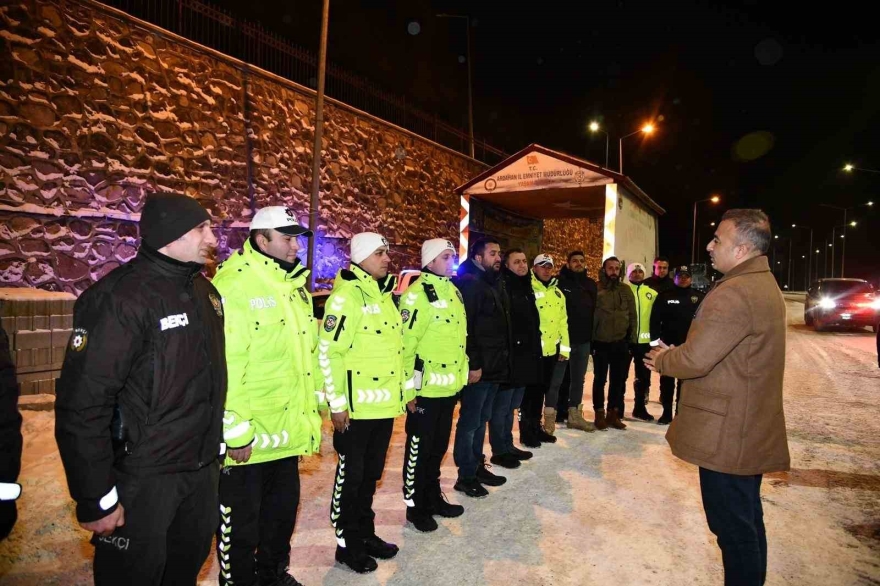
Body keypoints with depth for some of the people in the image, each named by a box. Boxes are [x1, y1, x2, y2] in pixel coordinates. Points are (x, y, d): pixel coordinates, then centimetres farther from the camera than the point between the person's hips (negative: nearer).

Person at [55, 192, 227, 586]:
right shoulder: (120, 297, -20)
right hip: (142, 478, -7)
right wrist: (95, 498, -18)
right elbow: (82, 404, -21)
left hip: (203, 469, 7)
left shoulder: (204, 290, 6)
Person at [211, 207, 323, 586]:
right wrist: (235, 432, -21)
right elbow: (224, 364, -23)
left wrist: (314, 405, 15)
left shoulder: (294, 282, 9)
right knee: (241, 521, 11)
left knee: (283, 507, 24)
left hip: (287, 429, 9)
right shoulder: (233, 284, -18)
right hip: (247, 435, -8)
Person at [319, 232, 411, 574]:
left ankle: (366, 534, 36)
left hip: (387, 404, 8)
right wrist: (337, 403, -17)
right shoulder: (346, 295, -14)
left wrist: (407, 391, 18)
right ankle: (348, 545, 26)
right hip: (357, 407, -7)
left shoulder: (386, 295, 12)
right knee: (351, 475, 8)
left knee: (371, 473, 20)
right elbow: (328, 352, -17)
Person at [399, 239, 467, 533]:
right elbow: (405, 340, -18)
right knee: (420, 447, 6)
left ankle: (433, 497, 35)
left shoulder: (453, 290, 12)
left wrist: (461, 374, 19)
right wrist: (408, 386, -17)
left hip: (450, 385, 8)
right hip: (426, 387, -8)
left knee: (439, 446, 20)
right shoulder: (417, 292, -15)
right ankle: (416, 506, 22)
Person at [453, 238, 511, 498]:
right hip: (477, 367, -9)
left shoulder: (496, 283, 15)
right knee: (470, 421, 1)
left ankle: (478, 466, 30)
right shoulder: (469, 283, -14)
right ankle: (466, 476, 12)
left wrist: (503, 360, 16)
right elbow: (464, 327, -21)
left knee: (482, 419, 18)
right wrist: (472, 364, -23)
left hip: (495, 365, 9)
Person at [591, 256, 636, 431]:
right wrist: (591, 339, -8)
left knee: (619, 380, 10)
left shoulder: (626, 290, 5)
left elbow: (632, 315, 9)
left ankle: (613, 413, 21)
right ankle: (600, 414, 17)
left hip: (621, 343, 4)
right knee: (600, 379, 6)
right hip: (601, 343, -3)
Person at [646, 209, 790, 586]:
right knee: (748, 519, 22)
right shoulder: (764, 285, 11)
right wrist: (673, 354, 6)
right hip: (751, 429, 10)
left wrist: (661, 361, -5)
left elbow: (695, 360, -26)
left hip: (726, 433, -10)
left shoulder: (734, 293, -23)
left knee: (732, 526, 3)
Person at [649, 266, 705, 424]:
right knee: (666, 380, 6)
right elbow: (655, 319, 0)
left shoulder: (699, 297, 4)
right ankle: (667, 412, 15)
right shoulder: (664, 296, 2)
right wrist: (656, 339, -7)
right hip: (668, 345, 0)